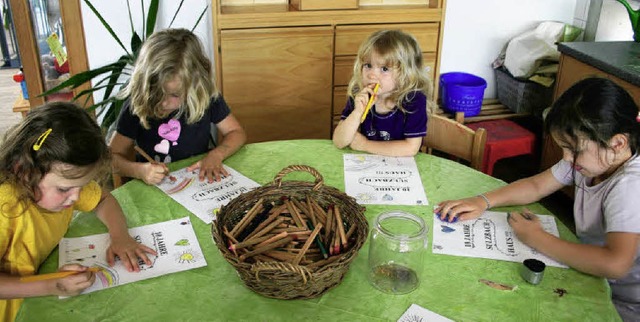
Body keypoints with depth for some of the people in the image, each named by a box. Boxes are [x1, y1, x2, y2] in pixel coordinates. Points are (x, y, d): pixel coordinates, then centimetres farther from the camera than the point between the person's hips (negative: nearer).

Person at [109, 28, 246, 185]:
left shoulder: (207, 97, -9)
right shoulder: (136, 105, -11)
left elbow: (236, 132, 3)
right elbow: (113, 157, -3)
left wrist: (216, 155, -15)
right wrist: (139, 170, -23)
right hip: (153, 190, -1)